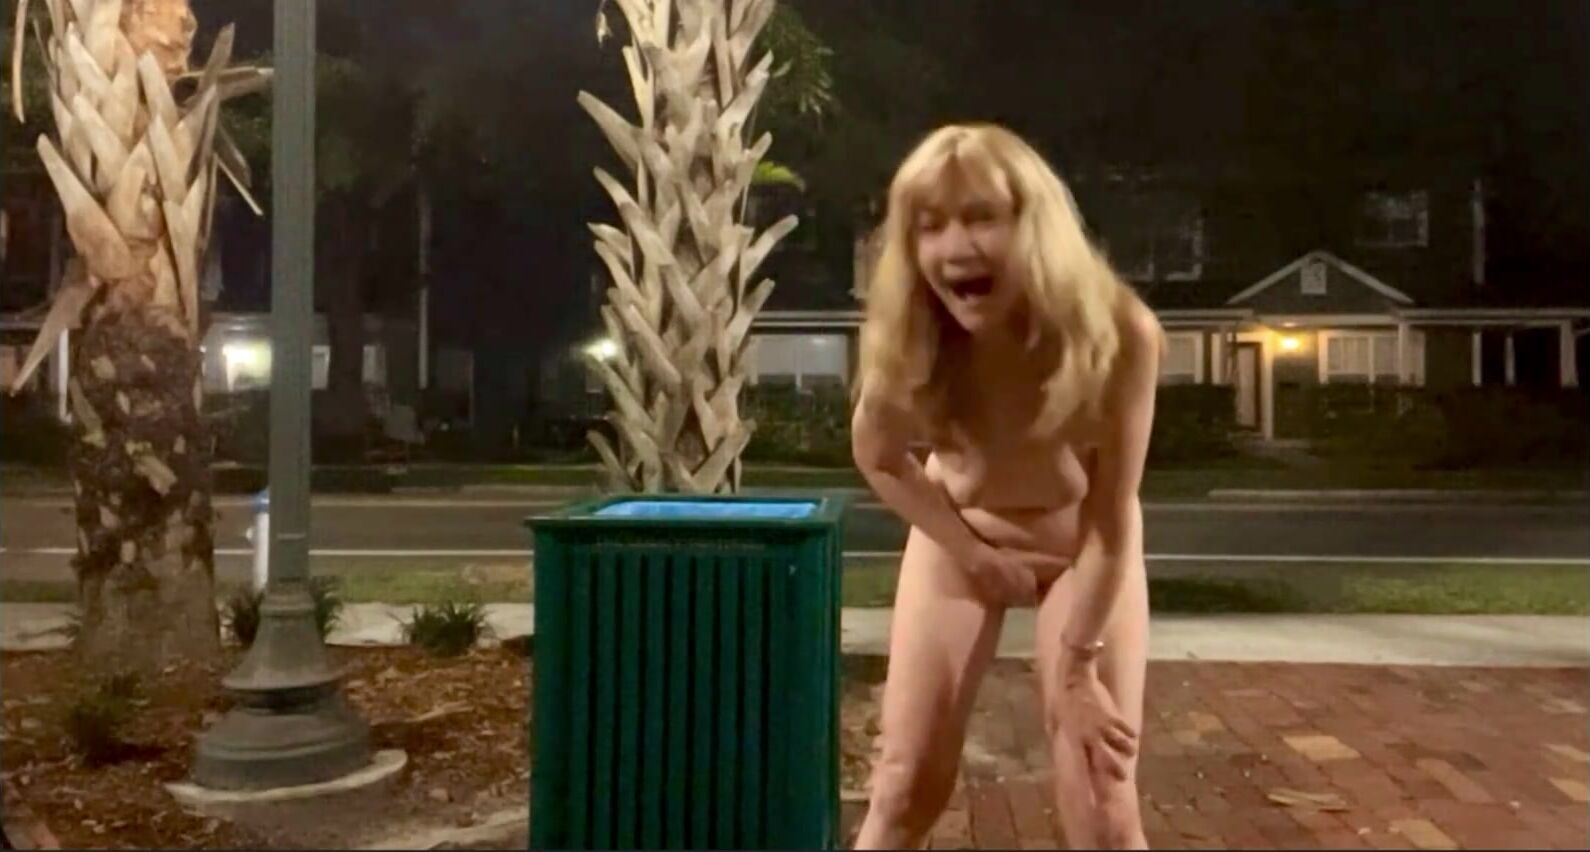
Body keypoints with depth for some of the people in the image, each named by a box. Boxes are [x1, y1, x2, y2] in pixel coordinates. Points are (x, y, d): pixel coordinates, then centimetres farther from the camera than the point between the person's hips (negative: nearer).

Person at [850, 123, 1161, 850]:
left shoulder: (1120, 333, -32)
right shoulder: (912, 341, -27)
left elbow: (1111, 518, -23)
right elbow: (879, 457, -6)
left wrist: (1076, 664, -17)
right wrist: (973, 554, -8)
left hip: (1082, 547, -1)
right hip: (957, 537, 1)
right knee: (906, 788, 1)